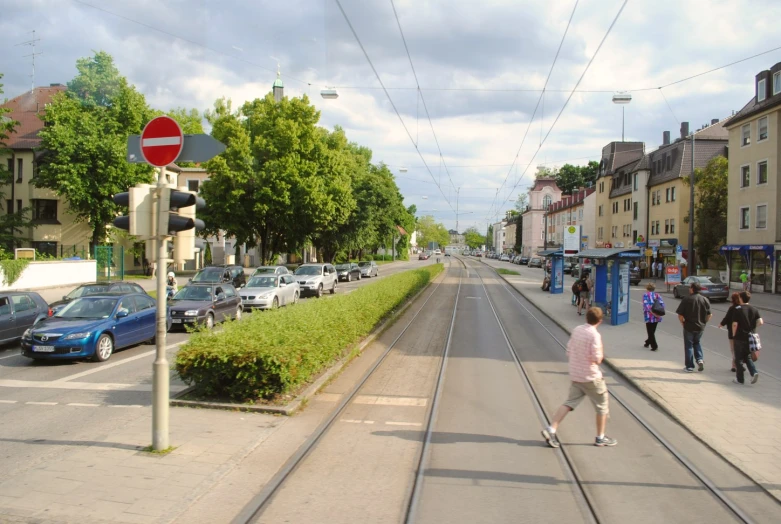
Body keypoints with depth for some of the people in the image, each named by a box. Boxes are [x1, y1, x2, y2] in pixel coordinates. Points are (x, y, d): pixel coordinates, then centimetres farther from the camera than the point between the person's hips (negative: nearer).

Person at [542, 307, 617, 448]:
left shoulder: (576, 330, 3)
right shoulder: (594, 335, -18)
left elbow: (568, 352, 8)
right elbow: (597, 359, -20)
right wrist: (601, 353, -1)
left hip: (575, 375, 6)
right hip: (591, 377, -6)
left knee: (569, 403, 9)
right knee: (602, 406, 12)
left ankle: (551, 429, -3)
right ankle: (600, 438, 20)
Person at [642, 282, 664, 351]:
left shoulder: (645, 295, -4)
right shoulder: (658, 295, 9)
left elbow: (646, 305, -18)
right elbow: (662, 304, -3)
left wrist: (652, 312, -19)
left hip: (649, 316, -5)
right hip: (657, 317, 5)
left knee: (650, 331, 3)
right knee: (652, 330, 20)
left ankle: (654, 346, -5)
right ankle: (648, 342, 36)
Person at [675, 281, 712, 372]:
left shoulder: (686, 299, -13)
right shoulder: (705, 300, -2)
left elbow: (680, 314, -14)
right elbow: (709, 315, -1)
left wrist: (683, 322, 2)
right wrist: (703, 323, 13)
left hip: (689, 326, -4)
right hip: (701, 327, 4)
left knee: (688, 346, 7)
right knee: (697, 343, 25)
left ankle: (689, 367, 10)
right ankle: (699, 359, 6)